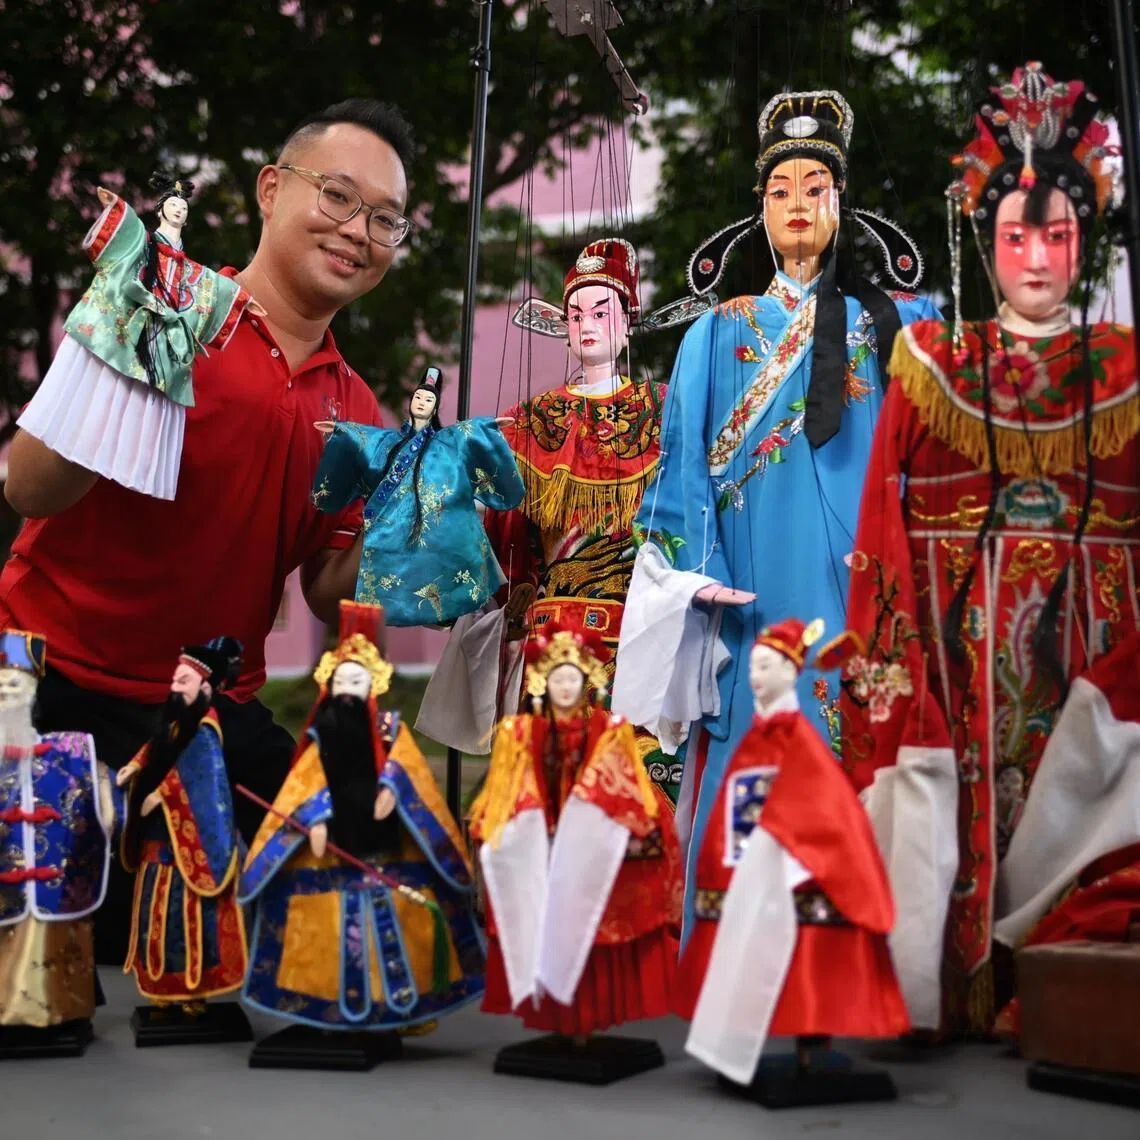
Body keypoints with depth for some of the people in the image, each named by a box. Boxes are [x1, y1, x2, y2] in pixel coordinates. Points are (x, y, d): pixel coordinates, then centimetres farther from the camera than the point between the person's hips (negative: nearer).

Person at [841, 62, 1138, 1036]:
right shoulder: (935, 361, 8)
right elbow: (884, 521, 1)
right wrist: (889, 660, -10)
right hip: (955, 636, -1)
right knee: (942, 817, -5)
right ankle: (942, 1006, 7)